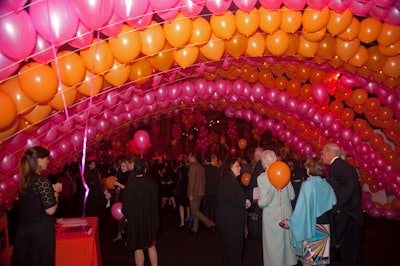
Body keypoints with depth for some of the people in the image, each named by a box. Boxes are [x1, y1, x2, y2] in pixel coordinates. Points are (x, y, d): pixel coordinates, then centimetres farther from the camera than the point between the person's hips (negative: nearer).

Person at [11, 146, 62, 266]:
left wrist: (51, 190, 9)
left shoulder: (24, 181, 7)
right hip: (41, 230, -8)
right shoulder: (42, 180, -17)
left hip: (23, 230, 8)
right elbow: (50, 210, -17)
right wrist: (55, 191, -4)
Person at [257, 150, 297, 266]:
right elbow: (292, 196, 3)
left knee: (273, 243, 11)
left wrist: (259, 202, 1)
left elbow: (264, 201, -20)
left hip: (272, 215, -4)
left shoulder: (262, 177, -17)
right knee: (286, 239, 21)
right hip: (287, 213, 5)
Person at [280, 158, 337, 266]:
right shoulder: (327, 186, 1)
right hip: (325, 228, 5)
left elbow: (302, 208, -14)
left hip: (310, 228, -5)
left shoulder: (307, 185, -13)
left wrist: (290, 222, -3)